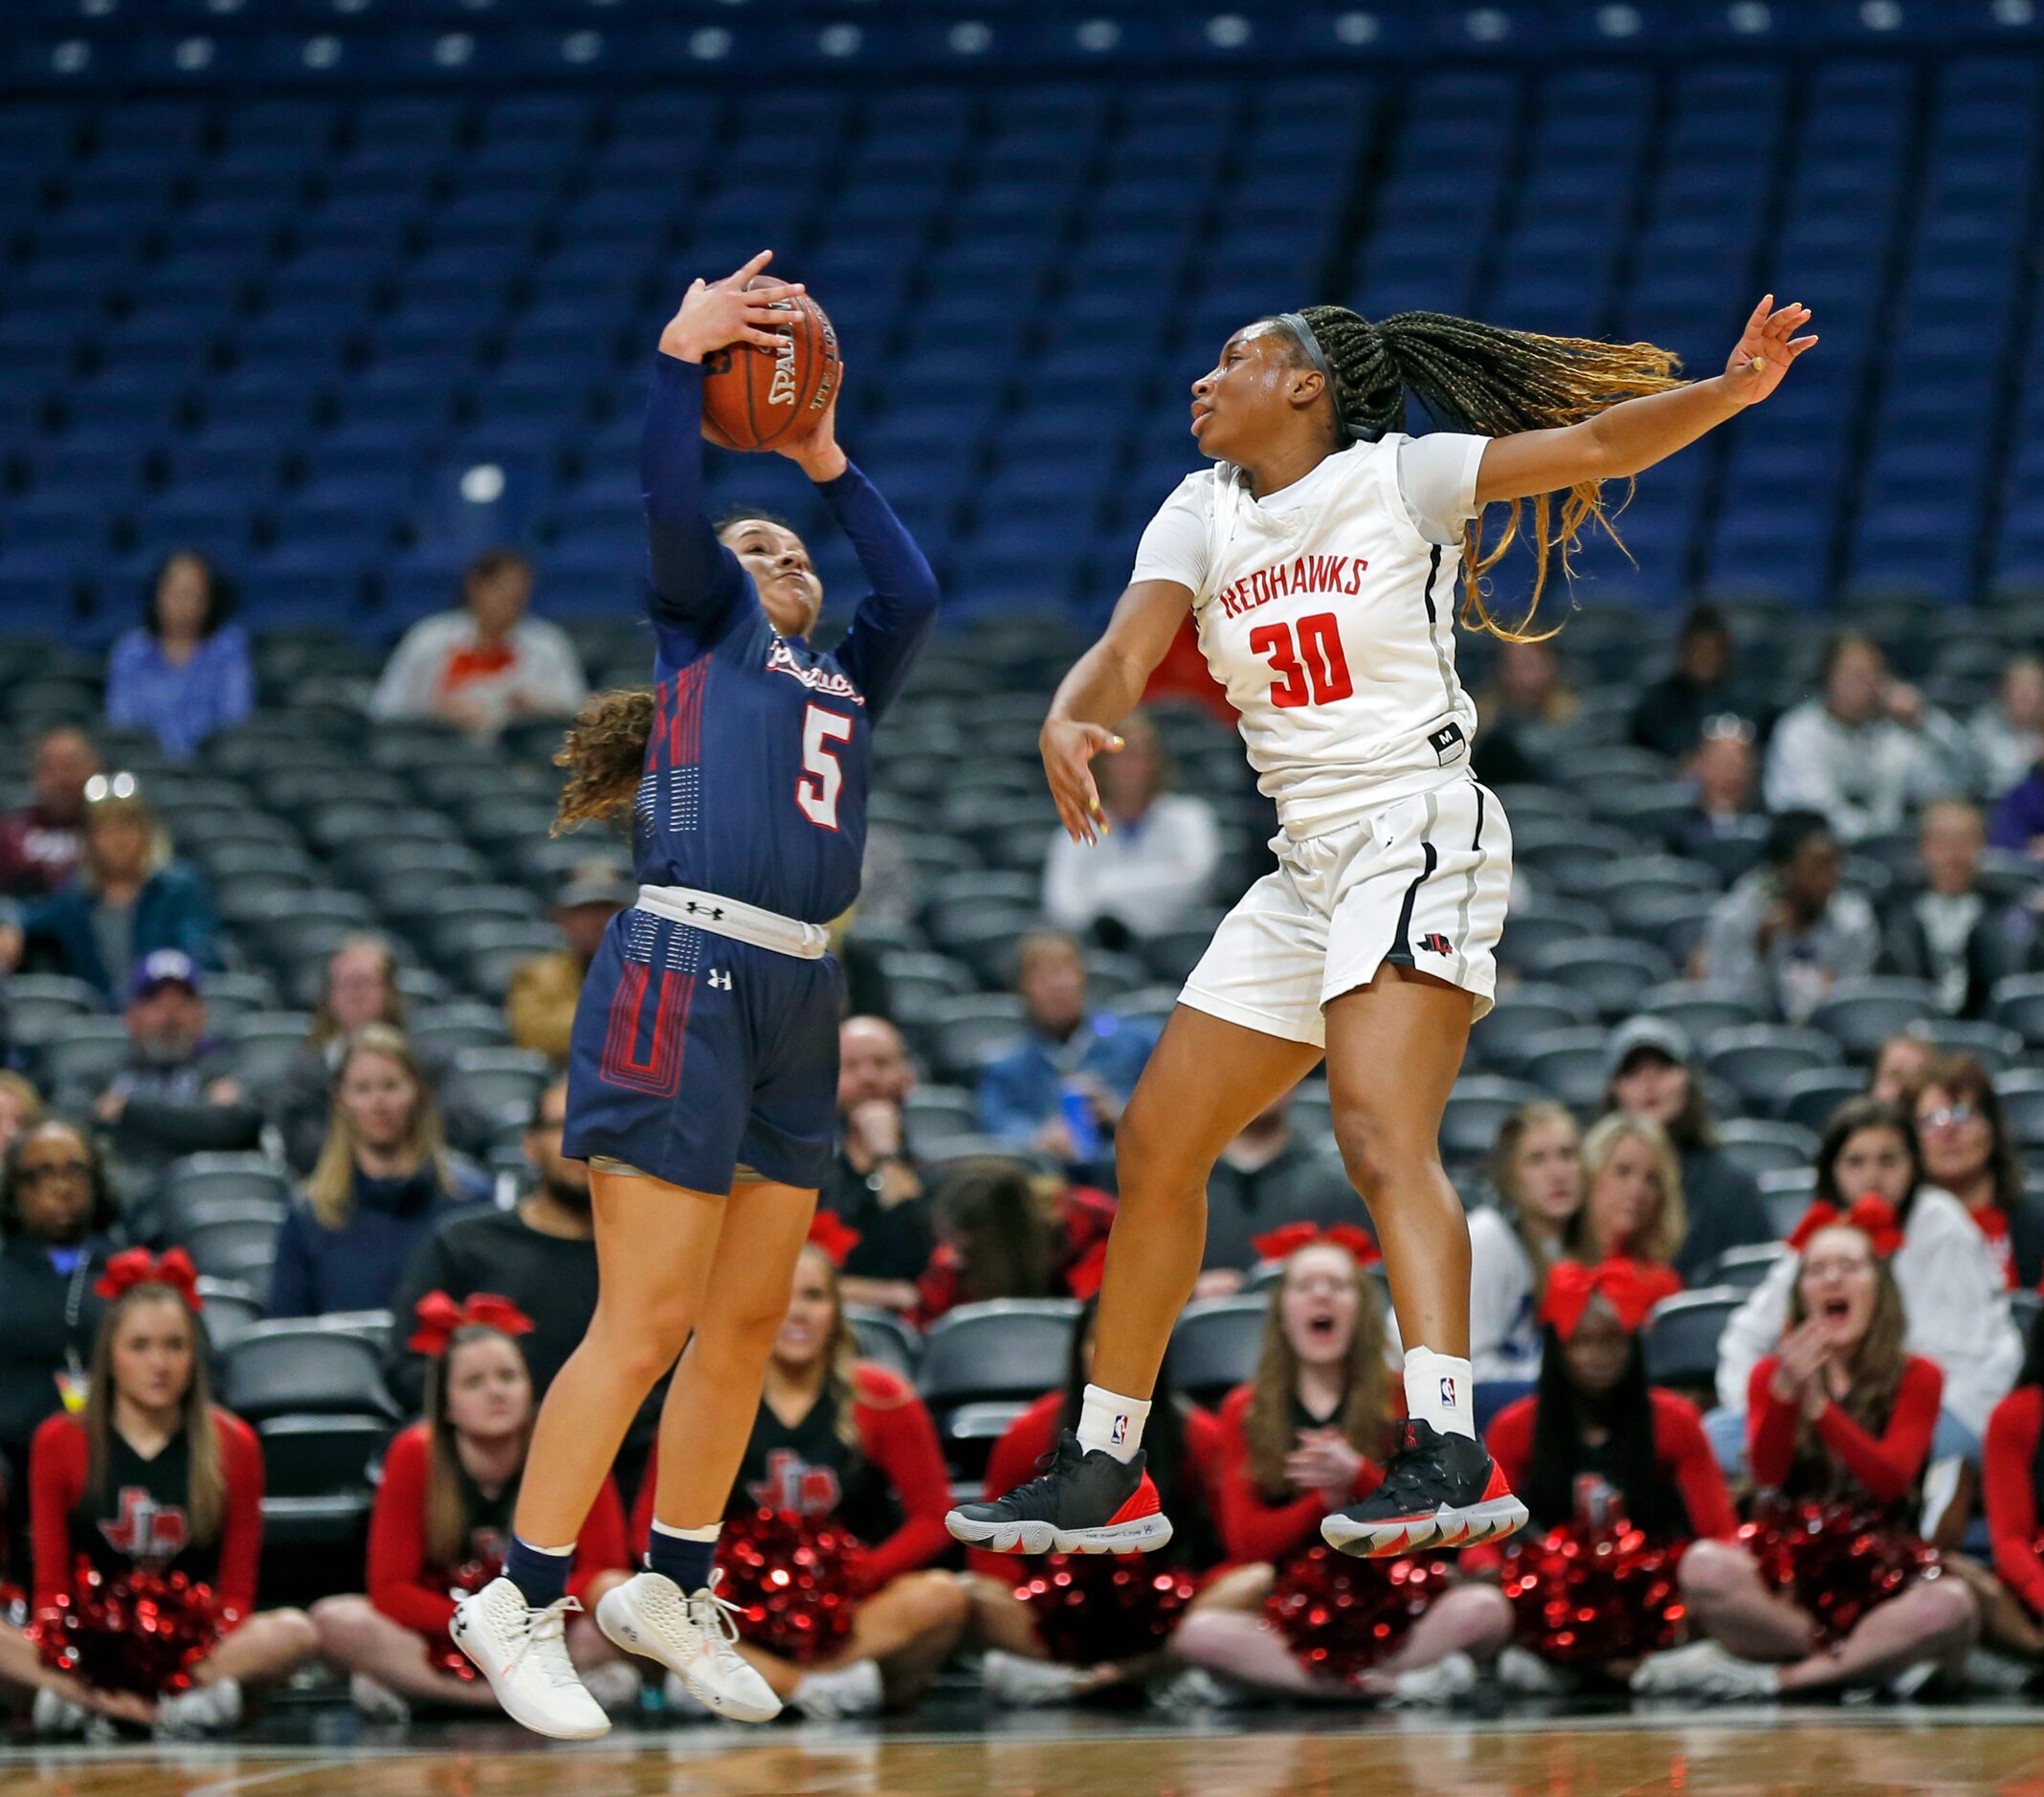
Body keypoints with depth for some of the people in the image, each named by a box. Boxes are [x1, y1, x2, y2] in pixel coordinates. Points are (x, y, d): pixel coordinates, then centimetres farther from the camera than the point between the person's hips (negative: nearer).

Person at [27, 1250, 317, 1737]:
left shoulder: (232, 1445, 7)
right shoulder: (60, 1442, 6)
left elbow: (236, 1589, 4)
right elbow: (51, 1585, 4)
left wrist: (209, 1667, -16)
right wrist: (67, 1668, -17)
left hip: (194, 1645, 1)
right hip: (92, 1649, -1)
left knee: (295, 1633, -29)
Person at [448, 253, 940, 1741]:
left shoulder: (848, 682, 24)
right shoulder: (705, 620, 9)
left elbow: (915, 591, 13)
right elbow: (672, 507, -7)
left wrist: (830, 463, 20)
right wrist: (682, 353, -8)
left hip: (797, 1004, 7)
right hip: (683, 981, -7)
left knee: (748, 1319, 9)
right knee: (648, 1322, -9)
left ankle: (673, 1586, 22)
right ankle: (520, 1604, -2)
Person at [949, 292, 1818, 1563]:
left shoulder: (1397, 478, -4)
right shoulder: (1202, 515, 13)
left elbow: (1599, 443, -11)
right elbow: (1127, 654, -2)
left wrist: (1728, 393, -30)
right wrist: (1068, 722, -26)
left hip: (1416, 835, -8)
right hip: (1306, 870, 8)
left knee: (1381, 1131, -28)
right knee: (1156, 1149, 11)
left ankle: (1451, 1455, -41)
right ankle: (1106, 1469, 24)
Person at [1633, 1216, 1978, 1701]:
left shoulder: (1915, 1378, 8)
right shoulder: (1771, 1374, 12)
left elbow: (1891, 1481, -6)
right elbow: (1767, 1473, -5)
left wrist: (1819, 1404, -15)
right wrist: (1786, 1392, -22)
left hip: (1877, 1574, 0)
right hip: (1789, 1564, 0)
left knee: (1952, 1605, -36)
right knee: (1703, 1566, -34)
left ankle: (1774, 1675, -26)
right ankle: (1861, 1657, -20)